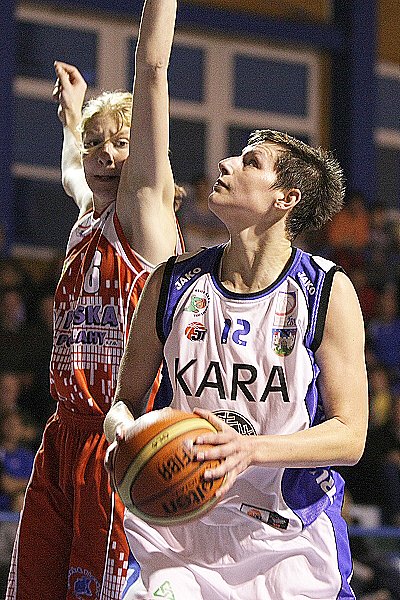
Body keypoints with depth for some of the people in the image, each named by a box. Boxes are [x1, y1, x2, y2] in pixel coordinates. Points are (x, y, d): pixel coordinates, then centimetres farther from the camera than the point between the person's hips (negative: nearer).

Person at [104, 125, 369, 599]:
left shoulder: (328, 292, -5)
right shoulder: (173, 283, 2)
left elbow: (350, 436, -8)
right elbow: (124, 401, 10)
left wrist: (250, 449, -24)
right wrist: (124, 433, -15)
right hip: (178, 533, 1)